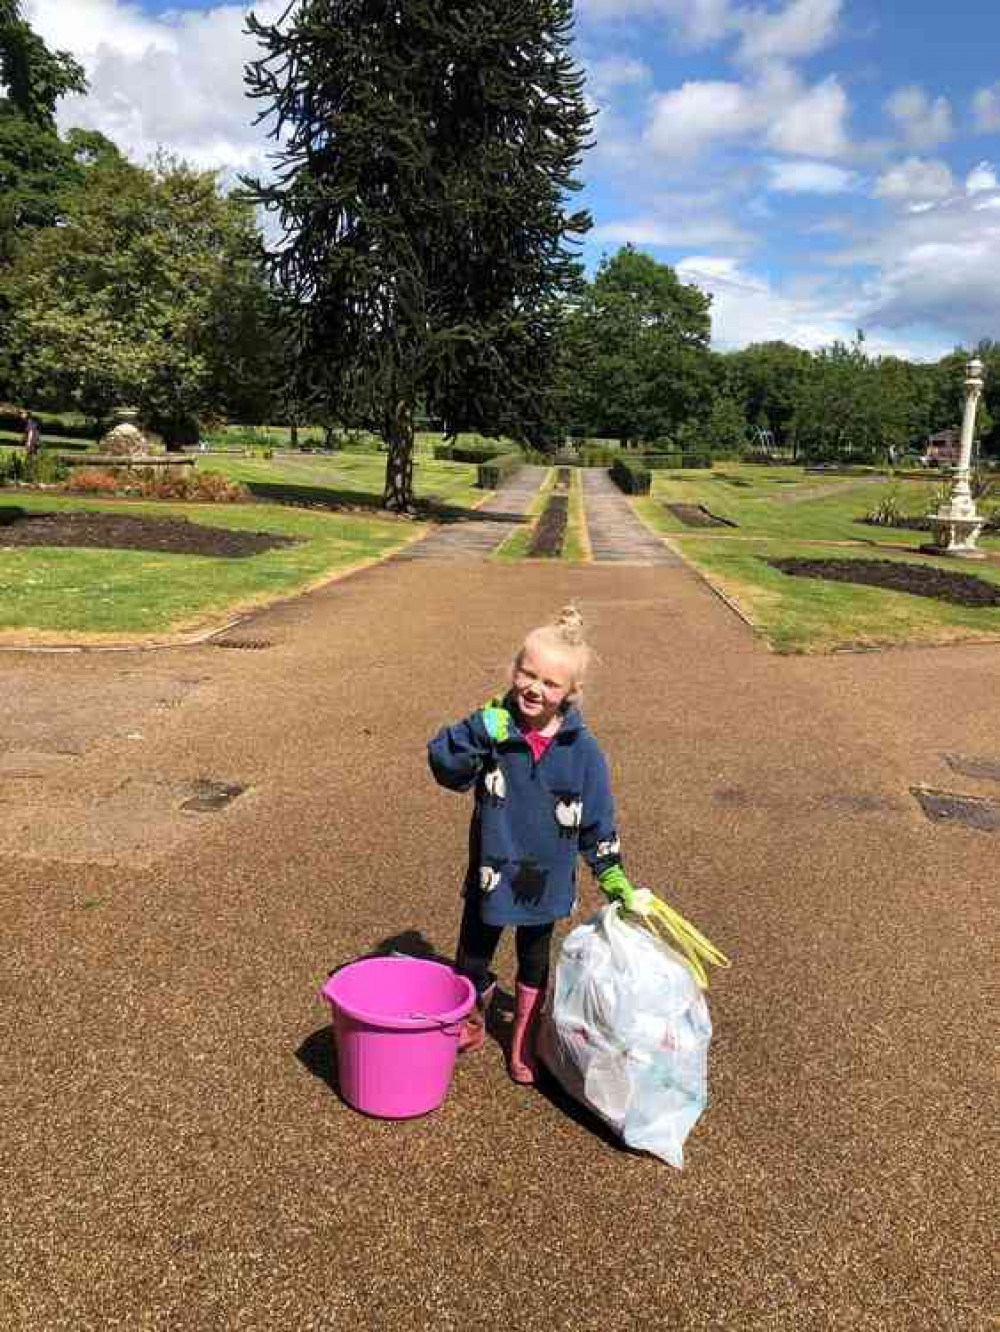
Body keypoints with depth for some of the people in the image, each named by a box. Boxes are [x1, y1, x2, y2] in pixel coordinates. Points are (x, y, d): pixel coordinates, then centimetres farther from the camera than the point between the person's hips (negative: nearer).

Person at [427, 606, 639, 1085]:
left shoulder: (581, 750, -14)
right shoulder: (492, 728, -15)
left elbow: (596, 816, -4)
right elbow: (445, 766, -22)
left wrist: (610, 872, -2)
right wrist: (477, 733, -36)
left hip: (546, 880, 0)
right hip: (491, 874, 0)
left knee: (534, 964, 21)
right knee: (471, 961, 13)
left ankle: (524, 1042, 45)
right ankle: (471, 1027, 44)